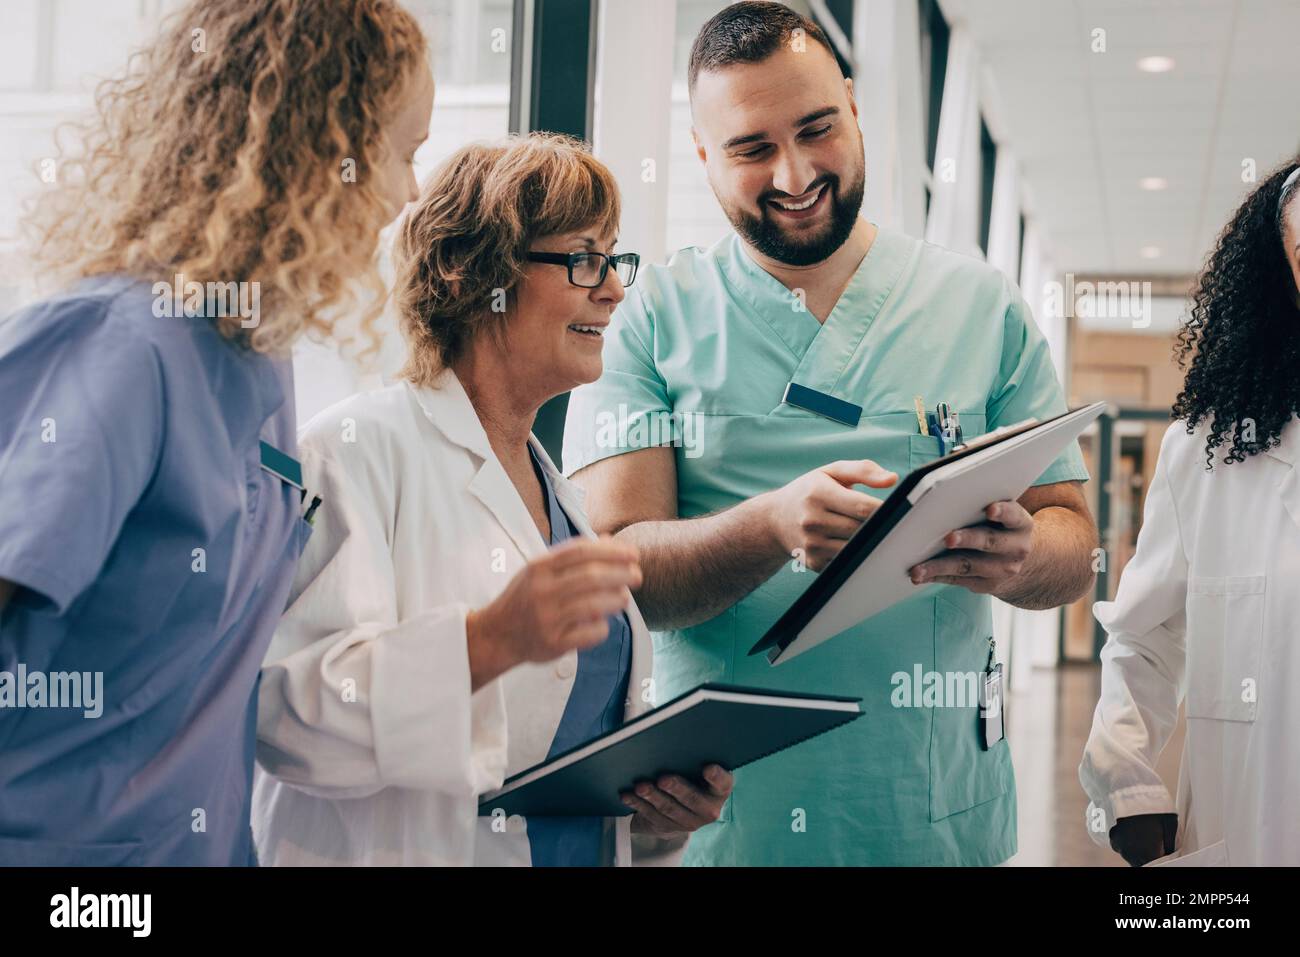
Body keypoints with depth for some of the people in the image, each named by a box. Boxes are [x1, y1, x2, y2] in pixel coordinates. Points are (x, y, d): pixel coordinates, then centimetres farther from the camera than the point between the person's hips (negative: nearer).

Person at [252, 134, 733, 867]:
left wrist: (661, 797, 5)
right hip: (400, 853, -5)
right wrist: (492, 638, -30)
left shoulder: (563, 494, 15)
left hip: (587, 849, 6)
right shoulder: (359, 448, -8)